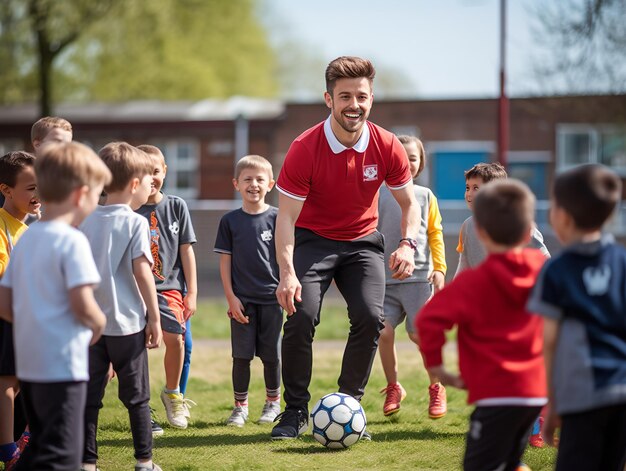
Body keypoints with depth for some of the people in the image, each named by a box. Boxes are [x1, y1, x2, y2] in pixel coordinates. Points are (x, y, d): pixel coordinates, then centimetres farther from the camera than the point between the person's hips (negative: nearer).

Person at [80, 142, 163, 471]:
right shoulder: (135, 223, -9)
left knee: (89, 394, 6)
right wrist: (154, 319, -6)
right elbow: (141, 271, -13)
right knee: (136, 396, 7)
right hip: (126, 322, -4)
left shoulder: (86, 222, 6)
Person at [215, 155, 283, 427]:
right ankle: (240, 407, 11)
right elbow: (225, 260, 3)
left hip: (271, 298, 0)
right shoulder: (230, 221, 2)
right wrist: (231, 297, -4)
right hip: (241, 300, 1)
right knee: (241, 355, 1)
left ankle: (273, 403, 21)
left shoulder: (277, 218, 0)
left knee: (271, 355, 6)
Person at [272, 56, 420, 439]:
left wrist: (408, 245, -19)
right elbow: (287, 216, -19)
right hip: (313, 239, -2)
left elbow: (409, 203, 0)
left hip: (362, 241, 2)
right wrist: (287, 272, -32)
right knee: (301, 315, -19)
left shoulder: (387, 147, -13)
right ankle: (296, 411, -2)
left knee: (370, 317, -16)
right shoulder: (305, 149, -20)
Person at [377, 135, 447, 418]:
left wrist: (439, 268, 1)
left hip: (418, 276, 0)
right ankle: (392, 388, 14)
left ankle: (436, 387, 17)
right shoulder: (377, 194, 5)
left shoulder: (425, 196, 9)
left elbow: (435, 234, 11)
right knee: (384, 332, -8)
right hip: (384, 277, 0)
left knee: (419, 333, -4)